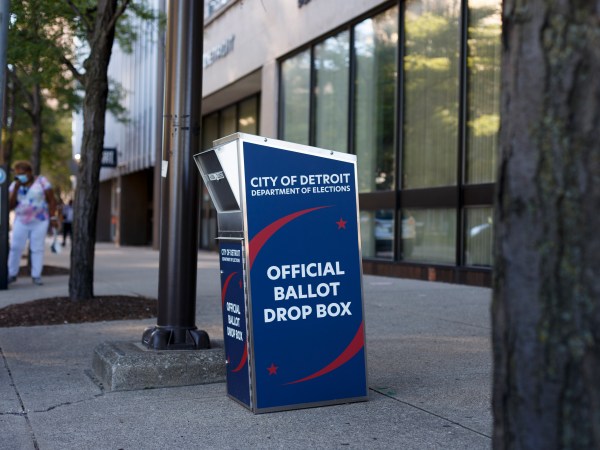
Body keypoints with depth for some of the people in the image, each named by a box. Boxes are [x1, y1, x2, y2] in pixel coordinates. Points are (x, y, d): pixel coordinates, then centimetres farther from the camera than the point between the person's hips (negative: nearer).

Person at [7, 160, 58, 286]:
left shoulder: (42, 182, -4)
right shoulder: (14, 185, 5)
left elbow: (52, 201, -4)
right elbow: (10, 205, -3)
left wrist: (53, 218, -11)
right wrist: (16, 188, -12)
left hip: (40, 221, -3)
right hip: (21, 221, 3)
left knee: (37, 249, -2)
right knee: (15, 247, -2)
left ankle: (36, 276, 2)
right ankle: (12, 274, 7)